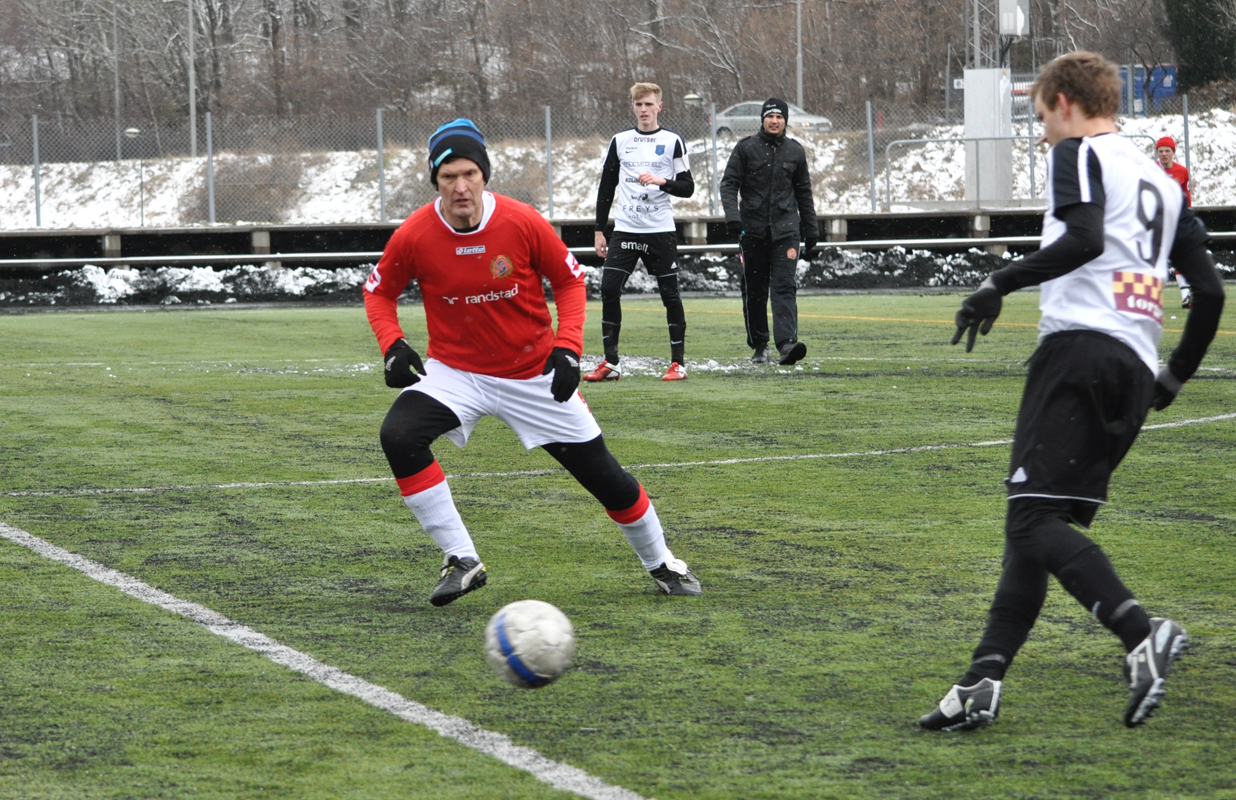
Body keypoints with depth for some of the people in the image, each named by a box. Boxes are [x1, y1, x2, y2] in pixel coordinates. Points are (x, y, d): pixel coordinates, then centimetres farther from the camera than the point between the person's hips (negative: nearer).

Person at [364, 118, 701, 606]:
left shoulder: (522, 223, -17)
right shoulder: (414, 235, -16)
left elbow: (569, 280, -1)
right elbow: (379, 291, 3)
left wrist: (567, 347, -14)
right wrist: (392, 345, -15)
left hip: (534, 374, 0)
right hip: (454, 372, 0)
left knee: (601, 472, 4)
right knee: (398, 437, -27)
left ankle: (659, 561, 32)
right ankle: (461, 562, -17)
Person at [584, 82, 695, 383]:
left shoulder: (672, 142, 3)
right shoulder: (619, 142, 11)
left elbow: (687, 187, 1)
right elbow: (606, 187, 14)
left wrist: (661, 181, -18)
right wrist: (599, 230, 10)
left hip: (661, 231, -2)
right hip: (624, 230, 2)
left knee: (670, 294, -1)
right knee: (609, 290, -7)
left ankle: (678, 362, 8)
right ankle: (610, 363, -1)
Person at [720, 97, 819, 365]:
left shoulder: (795, 151, 10)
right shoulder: (746, 148, 2)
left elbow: (803, 192, 17)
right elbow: (729, 183, -2)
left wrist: (811, 229, 16)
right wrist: (732, 214, -19)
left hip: (786, 229, 0)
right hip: (753, 230, 0)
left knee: (785, 287, -12)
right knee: (754, 291, 5)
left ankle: (786, 343, -23)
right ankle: (759, 345, 16)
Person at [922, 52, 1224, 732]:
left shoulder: (1079, 153, 3)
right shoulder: (1161, 181, 25)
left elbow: (1084, 240, -16)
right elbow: (1210, 291, 22)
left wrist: (1000, 284, -10)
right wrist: (1176, 376, 32)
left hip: (1079, 345, -8)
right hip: (1137, 365, 8)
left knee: (1034, 517, -15)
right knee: (1039, 523, 7)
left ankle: (1140, 632, -33)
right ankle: (983, 681, -2)